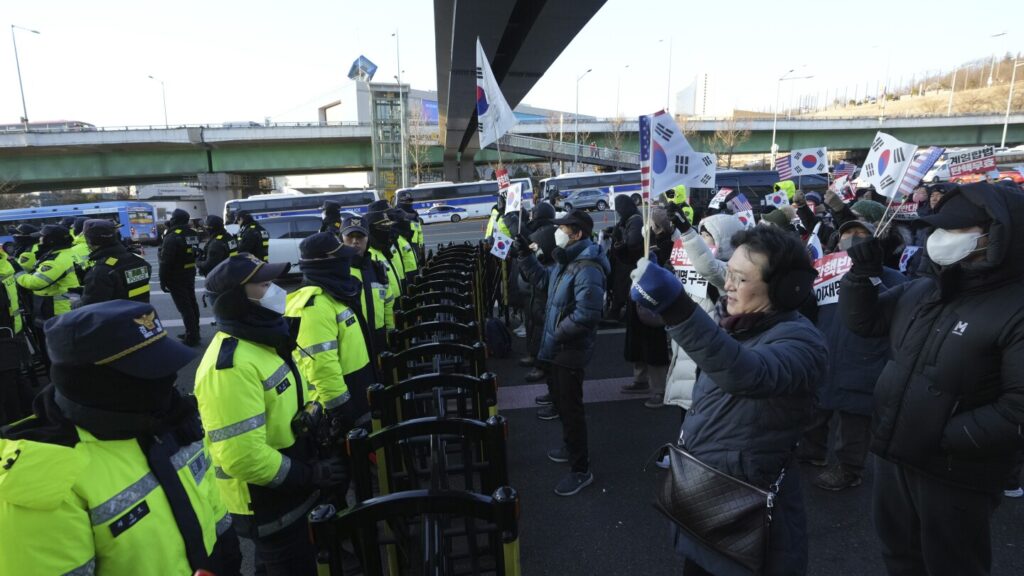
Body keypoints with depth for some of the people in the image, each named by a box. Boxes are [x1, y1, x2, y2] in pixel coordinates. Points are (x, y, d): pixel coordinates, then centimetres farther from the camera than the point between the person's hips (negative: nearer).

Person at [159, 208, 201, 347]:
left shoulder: (172, 237, -20)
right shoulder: (193, 234, 5)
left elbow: (165, 261, -19)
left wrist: (163, 280, -14)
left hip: (176, 277, -8)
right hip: (190, 274, 8)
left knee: (184, 306, -5)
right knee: (191, 303, 15)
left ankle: (191, 337, -2)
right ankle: (194, 333, 24)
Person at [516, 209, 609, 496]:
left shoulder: (587, 268, -25)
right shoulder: (566, 261, 8)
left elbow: (586, 315, -31)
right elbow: (542, 277, 25)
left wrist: (557, 335, -22)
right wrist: (524, 255, 13)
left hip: (570, 350, -10)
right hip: (556, 347, 10)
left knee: (570, 407, 0)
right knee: (560, 400, 24)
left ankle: (581, 470, 15)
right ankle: (571, 447, 44)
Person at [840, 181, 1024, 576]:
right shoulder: (919, 290, 2)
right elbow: (863, 322, 11)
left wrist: (947, 438, -25)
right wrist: (863, 275, -5)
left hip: (954, 474, -6)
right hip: (893, 454, 6)